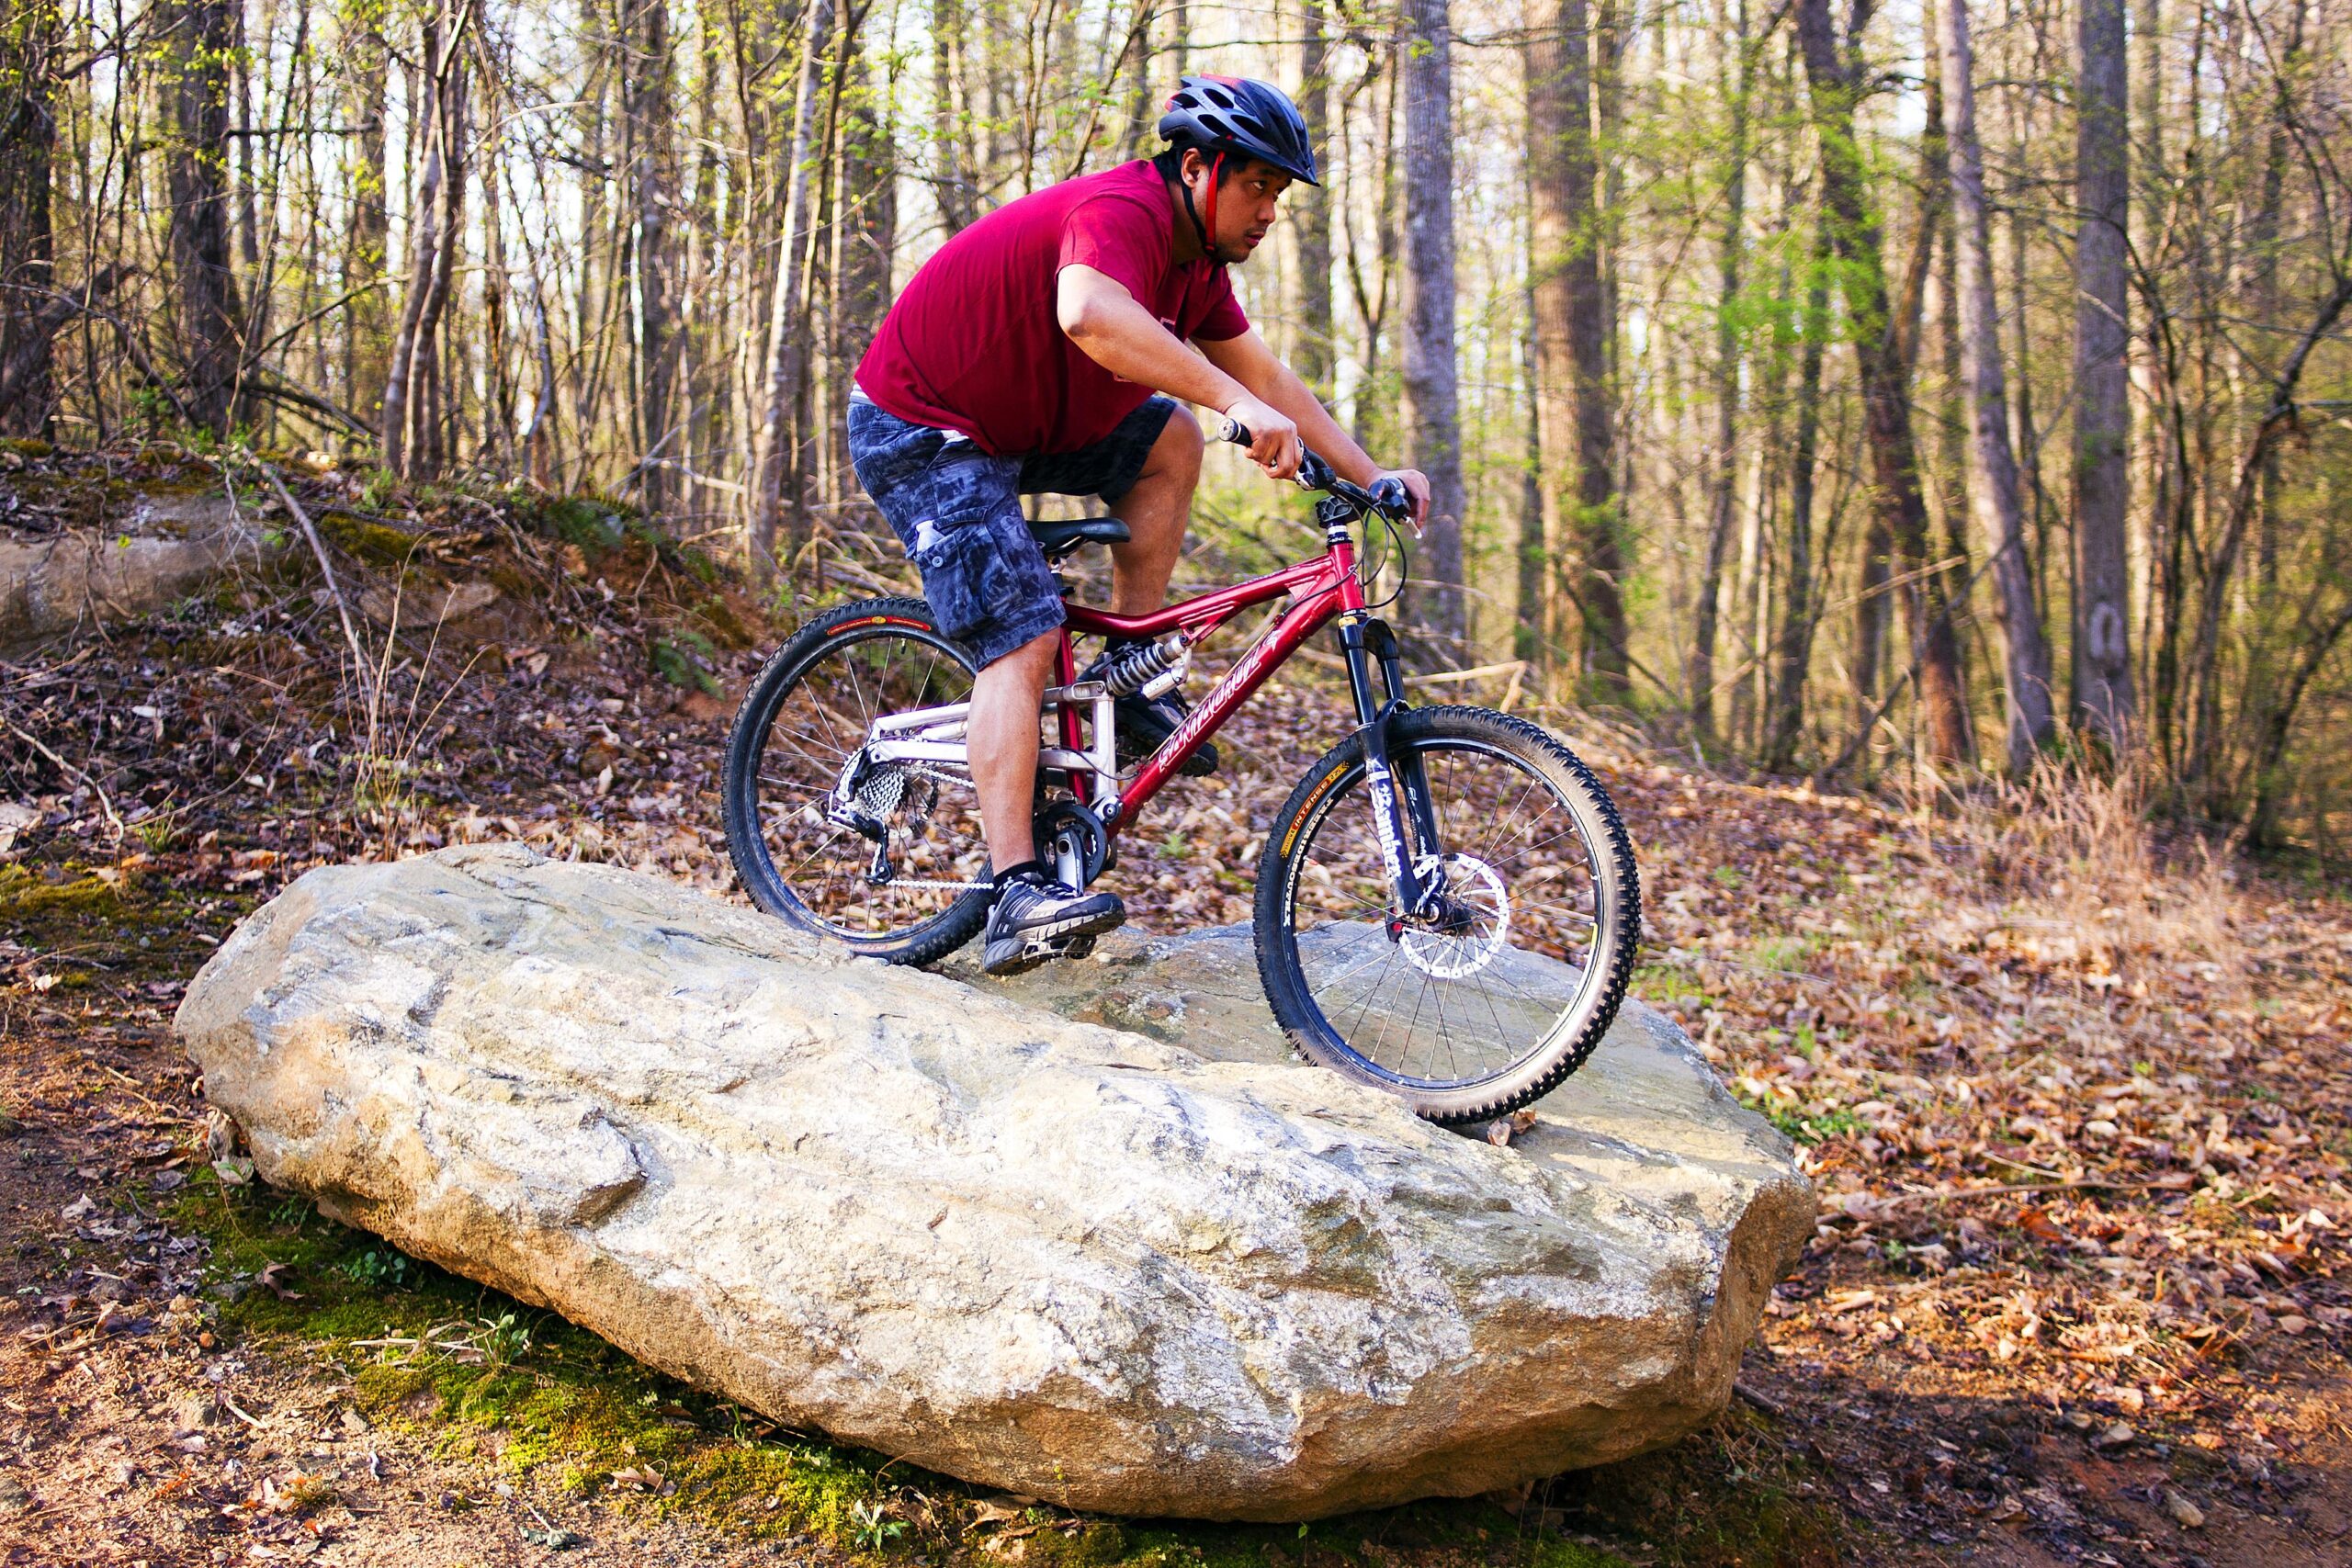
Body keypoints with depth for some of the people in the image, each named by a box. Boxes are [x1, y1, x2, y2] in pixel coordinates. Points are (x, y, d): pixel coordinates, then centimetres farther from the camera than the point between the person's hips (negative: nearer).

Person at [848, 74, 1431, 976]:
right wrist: (1236, 402, -51)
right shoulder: (1122, 213, -25)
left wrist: (1368, 477, 3)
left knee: (1171, 438, 5)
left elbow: (1267, 374, 11)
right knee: (1023, 638, -18)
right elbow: (1090, 315, -48)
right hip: (920, 433, -9)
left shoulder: (1196, 255, 5)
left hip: (1015, 419, 9)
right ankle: (1017, 897, -22)